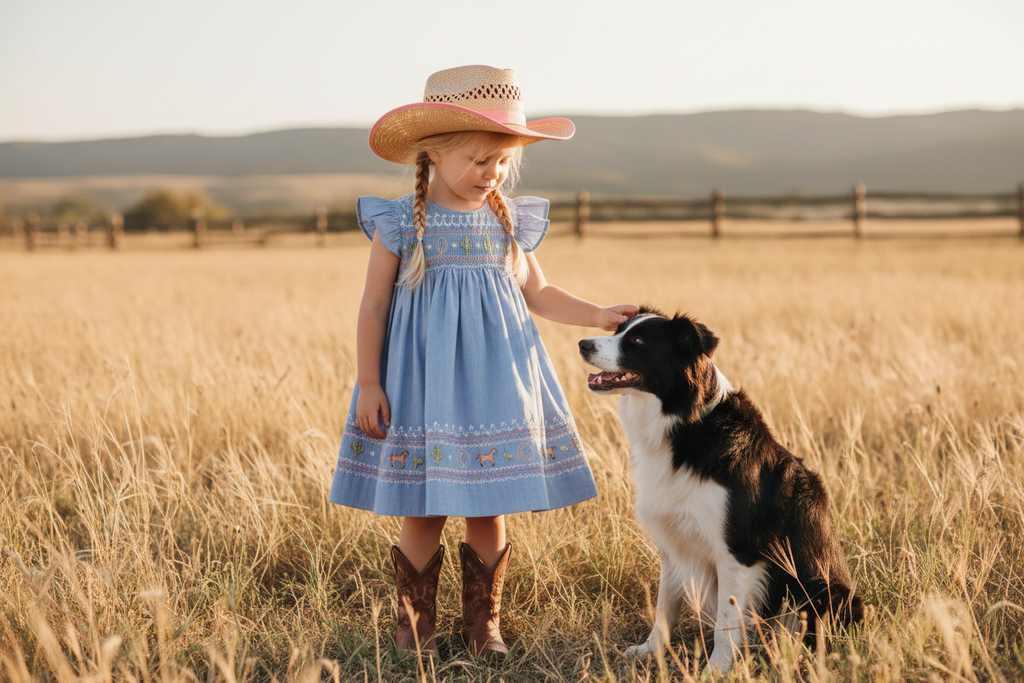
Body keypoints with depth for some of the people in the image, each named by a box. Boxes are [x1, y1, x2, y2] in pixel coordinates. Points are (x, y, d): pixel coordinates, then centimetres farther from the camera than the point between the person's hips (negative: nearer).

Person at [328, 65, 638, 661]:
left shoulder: (509, 221, 6)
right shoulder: (399, 225, -4)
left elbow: (537, 293, 14)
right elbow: (374, 306, 0)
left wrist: (598, 315, 1)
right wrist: (368, 384, -4)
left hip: (492, 382, 3)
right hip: (422, 382, -3)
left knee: (488, 510, 6)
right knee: (424, 511, 1)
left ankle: (484, 621, 22)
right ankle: (416, 624, 20)